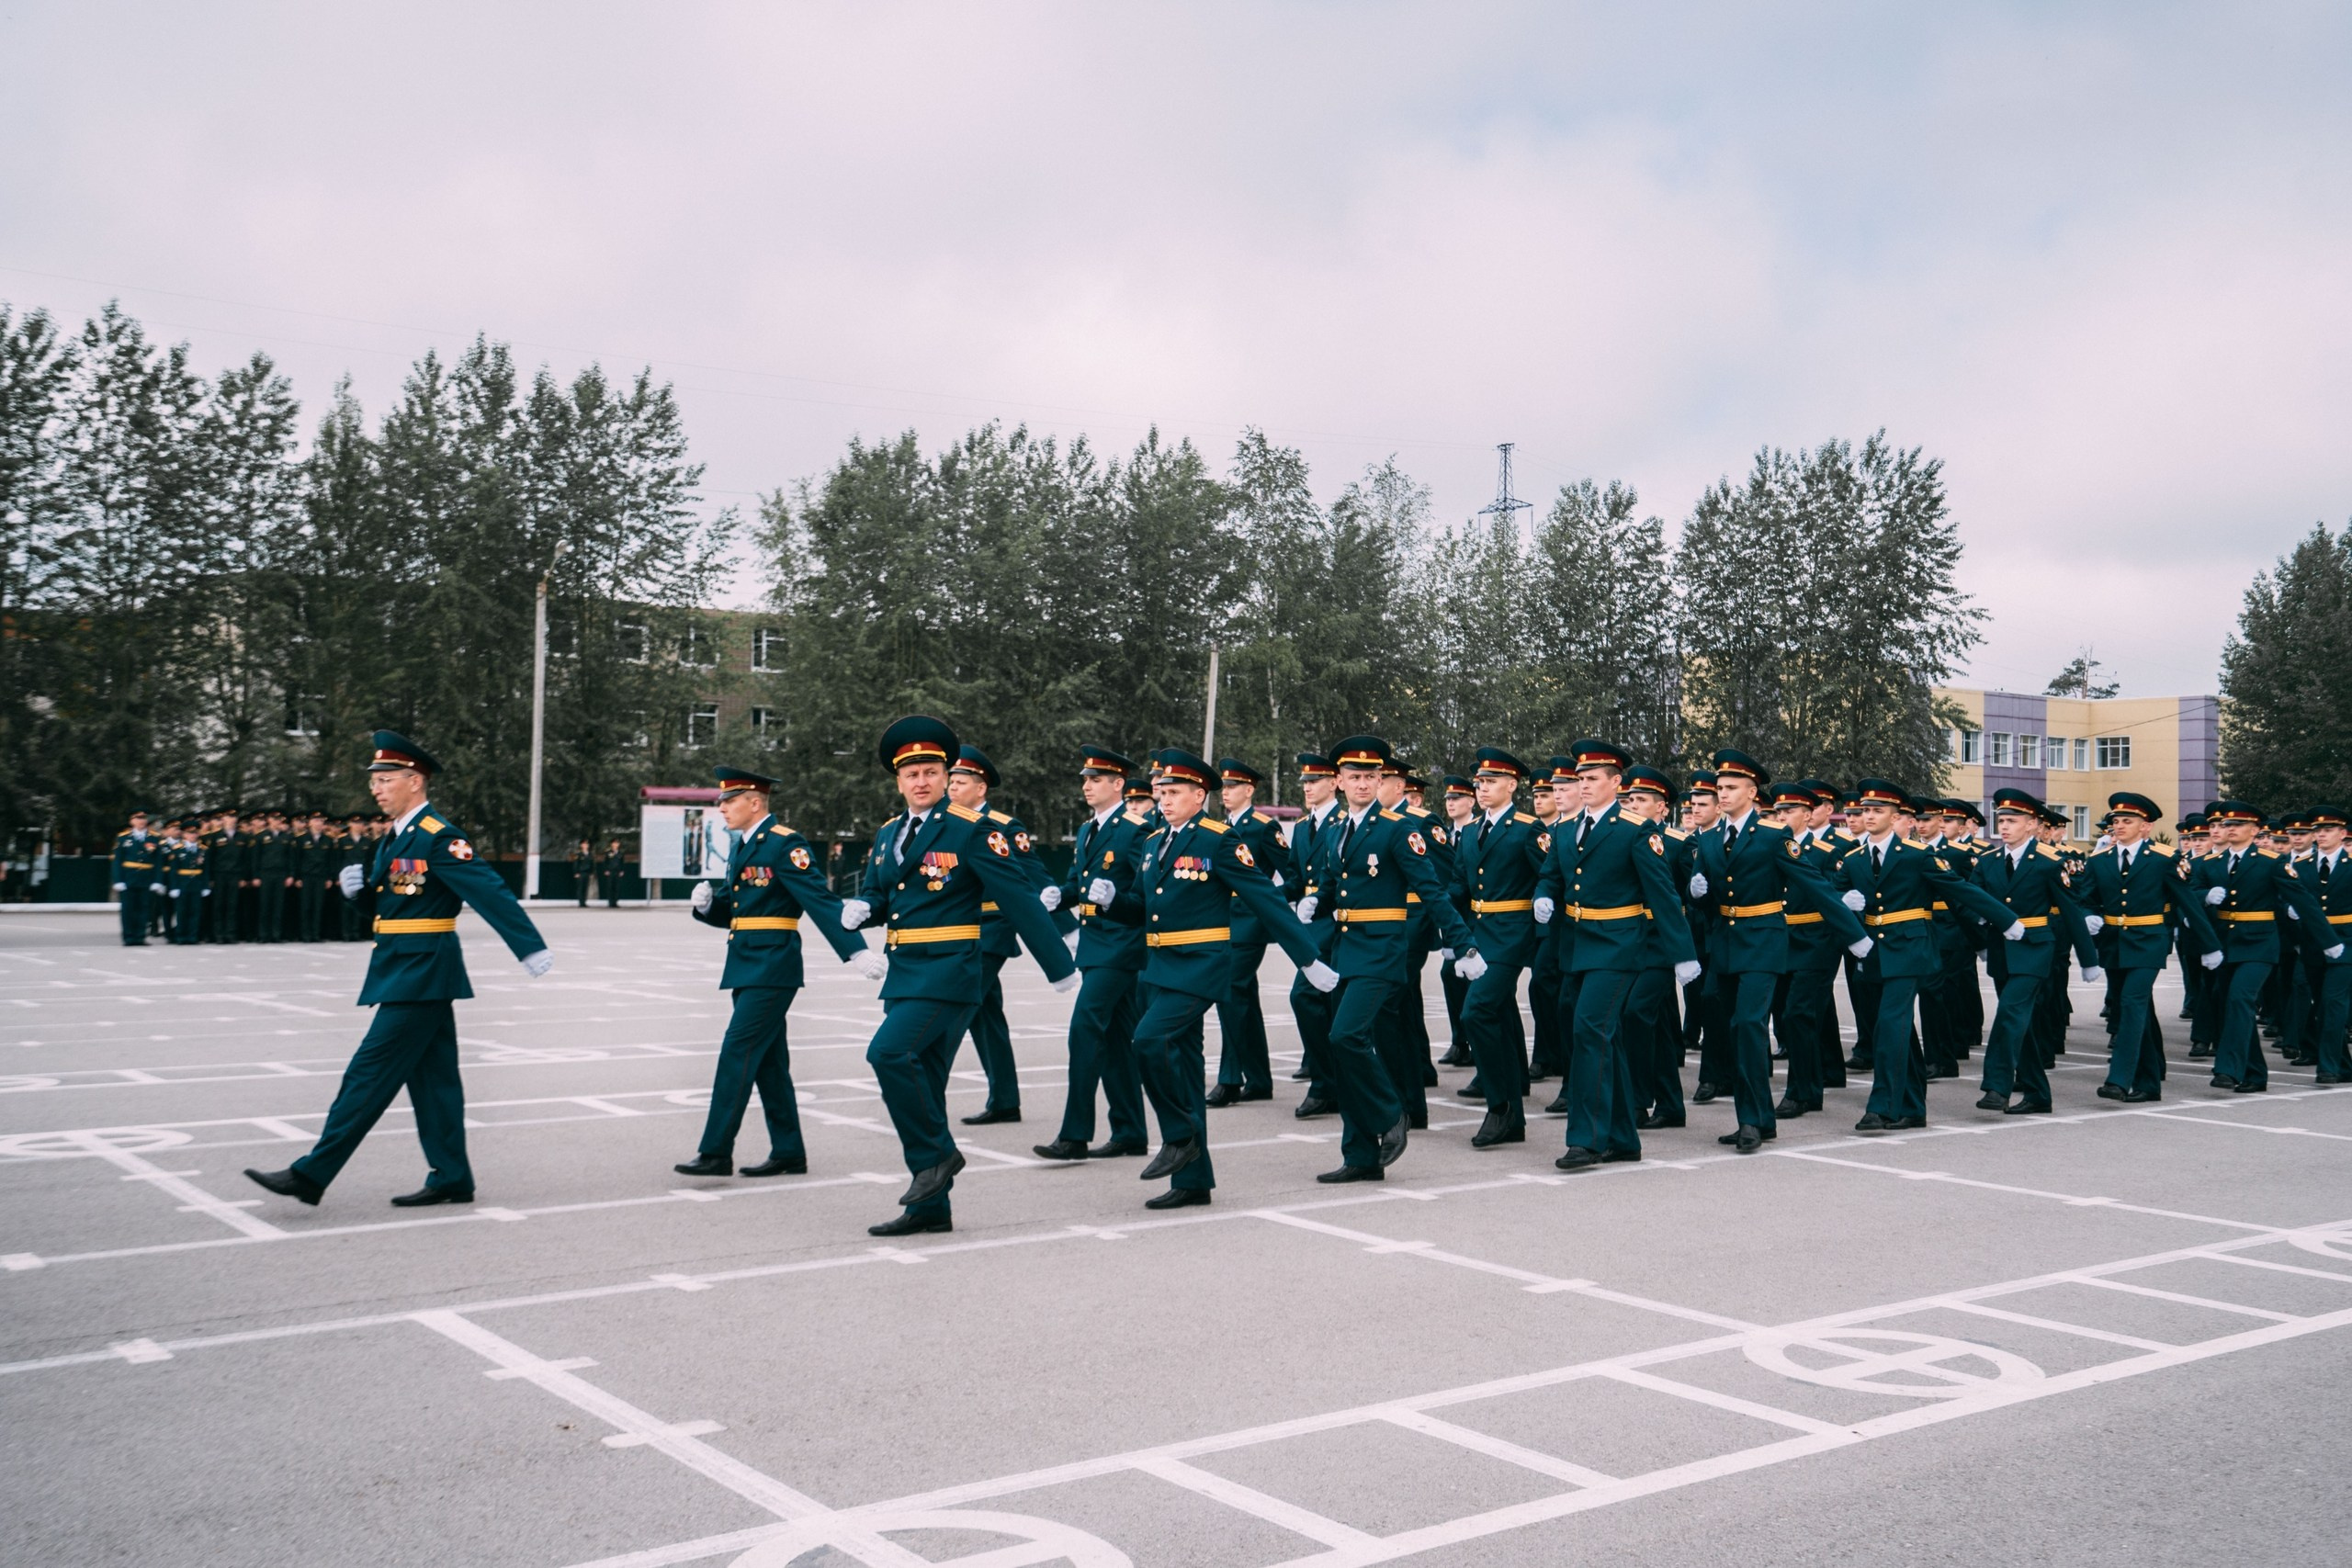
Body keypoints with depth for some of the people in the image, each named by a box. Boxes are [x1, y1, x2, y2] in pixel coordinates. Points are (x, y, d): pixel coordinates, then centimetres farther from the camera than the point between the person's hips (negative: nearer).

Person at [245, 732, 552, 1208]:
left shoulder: (438, 838, -15)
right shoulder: (398, 837, 14)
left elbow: (490, 891, -22)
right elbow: (385, 903, 23)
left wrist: (531, 947, -29)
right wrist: (360, 887, 0)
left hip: (420, 976, -10)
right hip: (412, 974, 10)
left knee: (370, 1074, -6)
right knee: (433, 1077, 11)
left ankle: (311, 1175, -3)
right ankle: (451, 1179, 15)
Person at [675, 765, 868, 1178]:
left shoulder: (785, 844, -12)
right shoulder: (741, 847, 16)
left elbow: (821, 900, -19)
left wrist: (856, 951, -26)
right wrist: (707, 902, 0)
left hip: (772, 968, -9)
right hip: (748, 968, 9)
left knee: (737, 1053, -9)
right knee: (768, 1061, 11)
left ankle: (716, 1153, -5)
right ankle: (788, 1152, 18)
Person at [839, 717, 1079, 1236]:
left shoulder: (972, 830, -8)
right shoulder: (887, 834, 13)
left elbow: (1019, 897, -8)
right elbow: (876, 895, 22)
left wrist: (1060, 967, -8)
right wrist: (859, 909, -3)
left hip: (948, 972, -7)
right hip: (903, 973, 7)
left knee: (889, 1053, -23)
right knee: (921, 1083, 9)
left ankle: (937, 1152, -5)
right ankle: (930, 1208, 16)